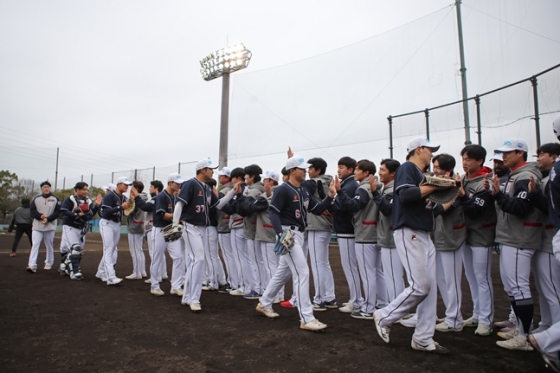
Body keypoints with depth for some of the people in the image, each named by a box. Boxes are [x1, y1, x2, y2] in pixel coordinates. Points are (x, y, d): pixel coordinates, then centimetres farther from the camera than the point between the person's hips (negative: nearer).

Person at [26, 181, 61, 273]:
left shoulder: (55, 199, 2)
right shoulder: (36, 198, 7)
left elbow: (58, 212, -4)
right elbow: (32, 210, 2)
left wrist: (48, 219, -16)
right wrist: (40, 216, -16)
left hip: (50, 226, -1)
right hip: (37, 226, 1)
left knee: (49, 246, 8)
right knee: (35, 245, -8)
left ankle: (48, 264, 21)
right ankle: (32, 265, -12)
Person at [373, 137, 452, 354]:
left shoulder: (421, 174, 20)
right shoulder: (407, 168, -7)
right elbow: (405, 195, -24)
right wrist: (434, 185, -13)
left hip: (423, 235, 10)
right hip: (409, 233, -9)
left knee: (429, 287, 8)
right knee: (420, 286, -10)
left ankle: (423, 339, 16)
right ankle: (384, 317, 9)